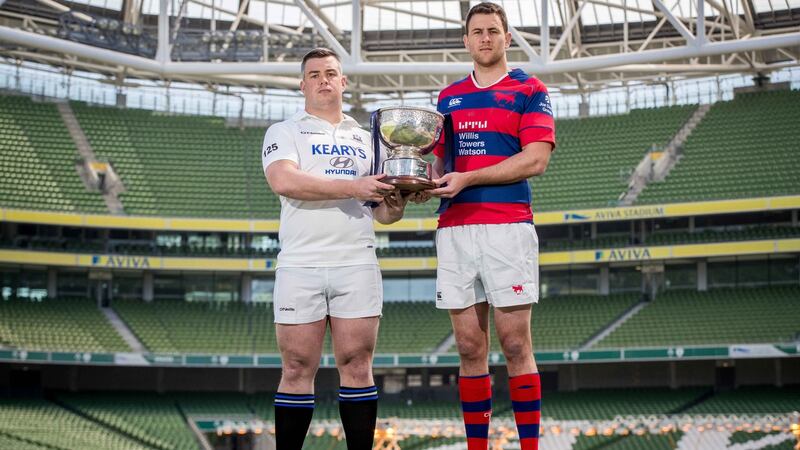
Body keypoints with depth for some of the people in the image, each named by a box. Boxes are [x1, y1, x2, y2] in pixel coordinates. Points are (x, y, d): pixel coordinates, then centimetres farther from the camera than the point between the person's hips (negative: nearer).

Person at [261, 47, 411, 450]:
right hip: (300, 266, -3)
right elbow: (284, 181, -13)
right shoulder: (285, 132, 8)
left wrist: (394, 207, -3)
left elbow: (379, 208, 22)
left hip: (357, 265, 3)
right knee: (298, 370, -2)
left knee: (357, 367, 1)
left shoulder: (364, 138, 21)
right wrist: (352, 188, -18)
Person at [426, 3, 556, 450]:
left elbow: (535, 159, -6)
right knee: (470, 349, 5)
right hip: (454, 228, 4)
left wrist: (467, 178, -12)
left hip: (508, 225, -4)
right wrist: (429, 181, 1)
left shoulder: (530, 90, 5)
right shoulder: (448, 97, 20)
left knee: (516, 345, -5)